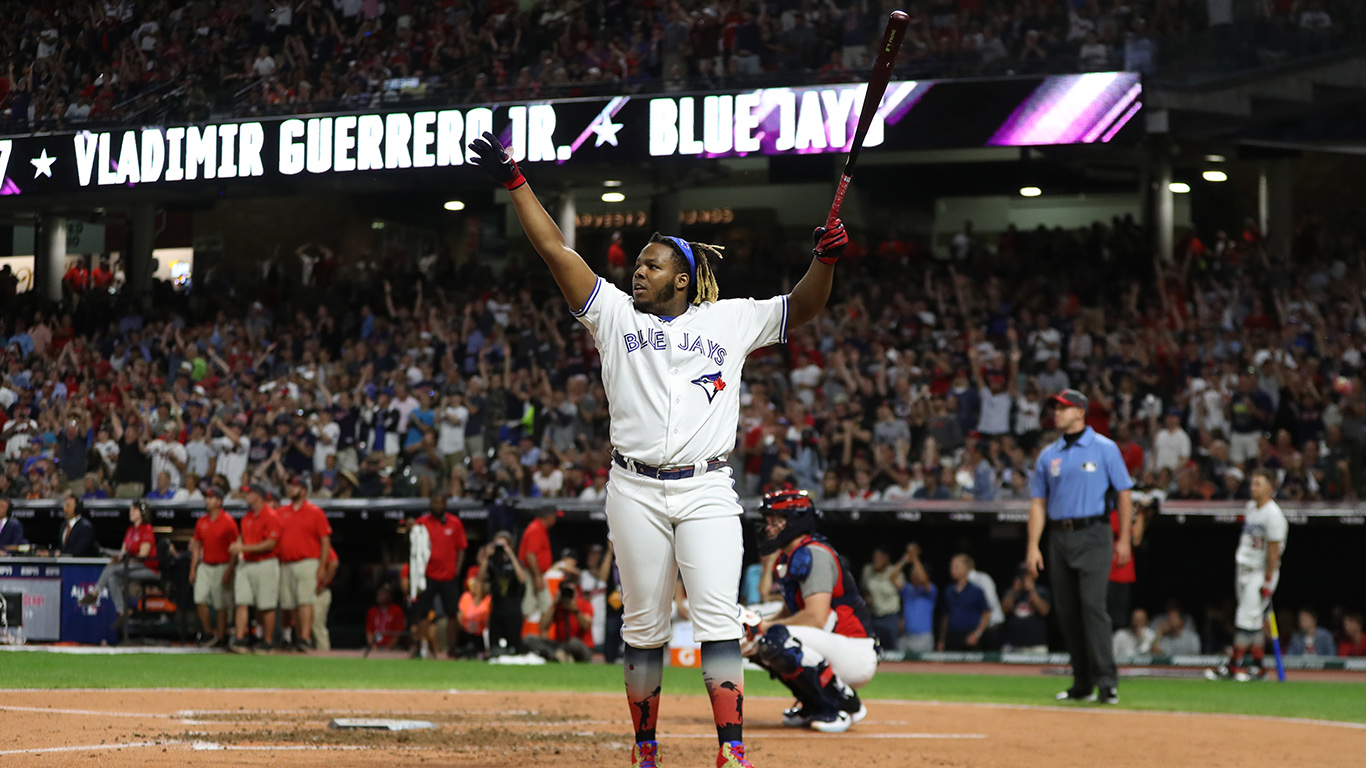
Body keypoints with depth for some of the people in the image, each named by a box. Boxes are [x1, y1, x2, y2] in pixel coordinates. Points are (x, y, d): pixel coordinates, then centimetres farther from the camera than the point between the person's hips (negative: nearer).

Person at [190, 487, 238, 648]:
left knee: (221, 606, -1)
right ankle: (209, 634, 10)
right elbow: (197, 546, 16)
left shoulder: (228, 521, -8)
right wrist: (192, 570, 10)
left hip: (221, 567, -6)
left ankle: (221, 637, 8)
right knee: (200, 600, -3)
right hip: (204, 566, 6)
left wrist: (229, 572, -16)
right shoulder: (201, 522, 10)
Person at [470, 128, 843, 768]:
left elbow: (802, 308, 12)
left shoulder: (729, 321, 12)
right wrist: (515, 183, 1)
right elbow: (556, 250, 6)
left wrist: (826, 258, -7)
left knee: (718, 620, -11)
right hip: (636, 491, 1)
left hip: (707, 492, -1)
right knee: (644, 626, 4)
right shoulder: (616, 314, 11)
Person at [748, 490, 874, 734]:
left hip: (858, 654, -10)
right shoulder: (786, 558, 14)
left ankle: (844, 705, -15)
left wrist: (766, 627, -15)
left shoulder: (813, 555, -16)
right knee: (757, 644, 12)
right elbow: (789, 612, 20)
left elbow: (816, 617, -26)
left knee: (776, 639, -30)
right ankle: (814, 706, 13)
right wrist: (756, 628, 1)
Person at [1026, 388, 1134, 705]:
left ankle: (1107, 681, -16)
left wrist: (1124, 539, -3)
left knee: (1092, 604, -16)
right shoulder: (1048, 455, 13)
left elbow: (1124, 494, 3)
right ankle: (1082, 684, 13)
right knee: (1066, 610, 5)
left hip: (1092, 535, -5)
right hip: (1059, 537, 5)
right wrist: (1033, 546, 4)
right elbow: (1038, 502, 13)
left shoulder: (1104, 449, 2)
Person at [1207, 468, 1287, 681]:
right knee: (1253, 622, 10)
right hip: (1244, 569, 8)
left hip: (1262, 573, -8)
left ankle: (1232, 666, -9)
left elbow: (1273, 551, -17)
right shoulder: (1250, 507, 9)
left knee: (1247, 620, -9)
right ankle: (1258, 666, 15)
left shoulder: (1273, 514, -17)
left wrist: (1268, 582, -18)